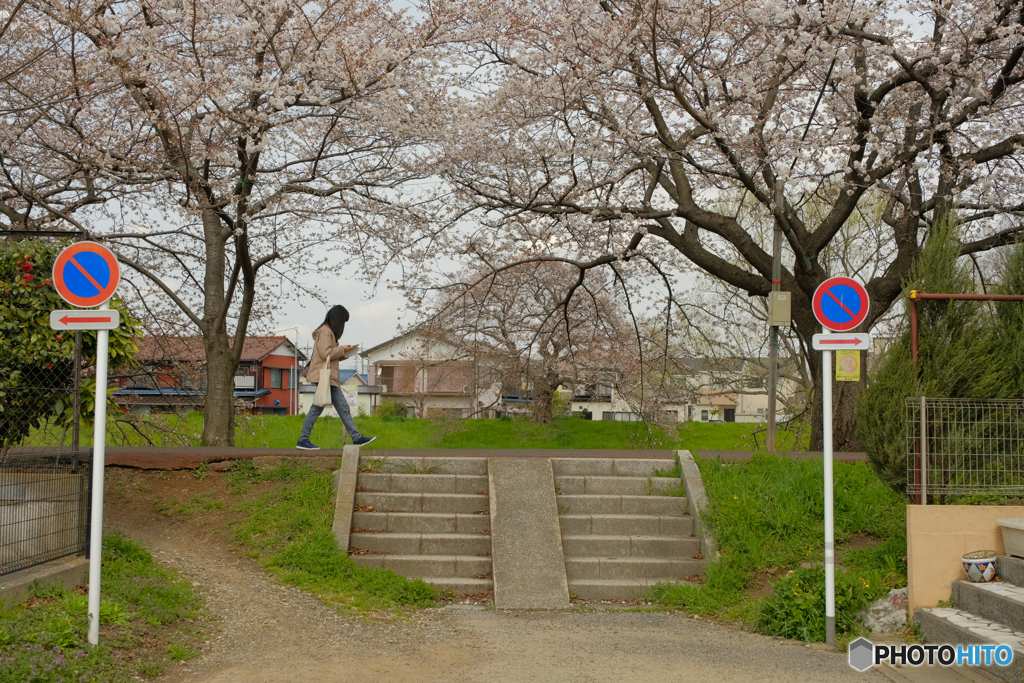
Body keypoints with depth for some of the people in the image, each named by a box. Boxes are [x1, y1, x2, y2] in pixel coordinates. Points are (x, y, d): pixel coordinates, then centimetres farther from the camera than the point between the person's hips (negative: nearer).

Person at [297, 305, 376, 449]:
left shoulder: (329, 332, 21)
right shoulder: (325, 331, -10)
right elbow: (325, 353, -20)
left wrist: (342, 354, 8)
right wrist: (342, 349, -10)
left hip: (330, 378, 11)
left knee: (343, 408, 8)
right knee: (317, 408, -8)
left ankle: (357, 438, 9)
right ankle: (303, 440, -3)